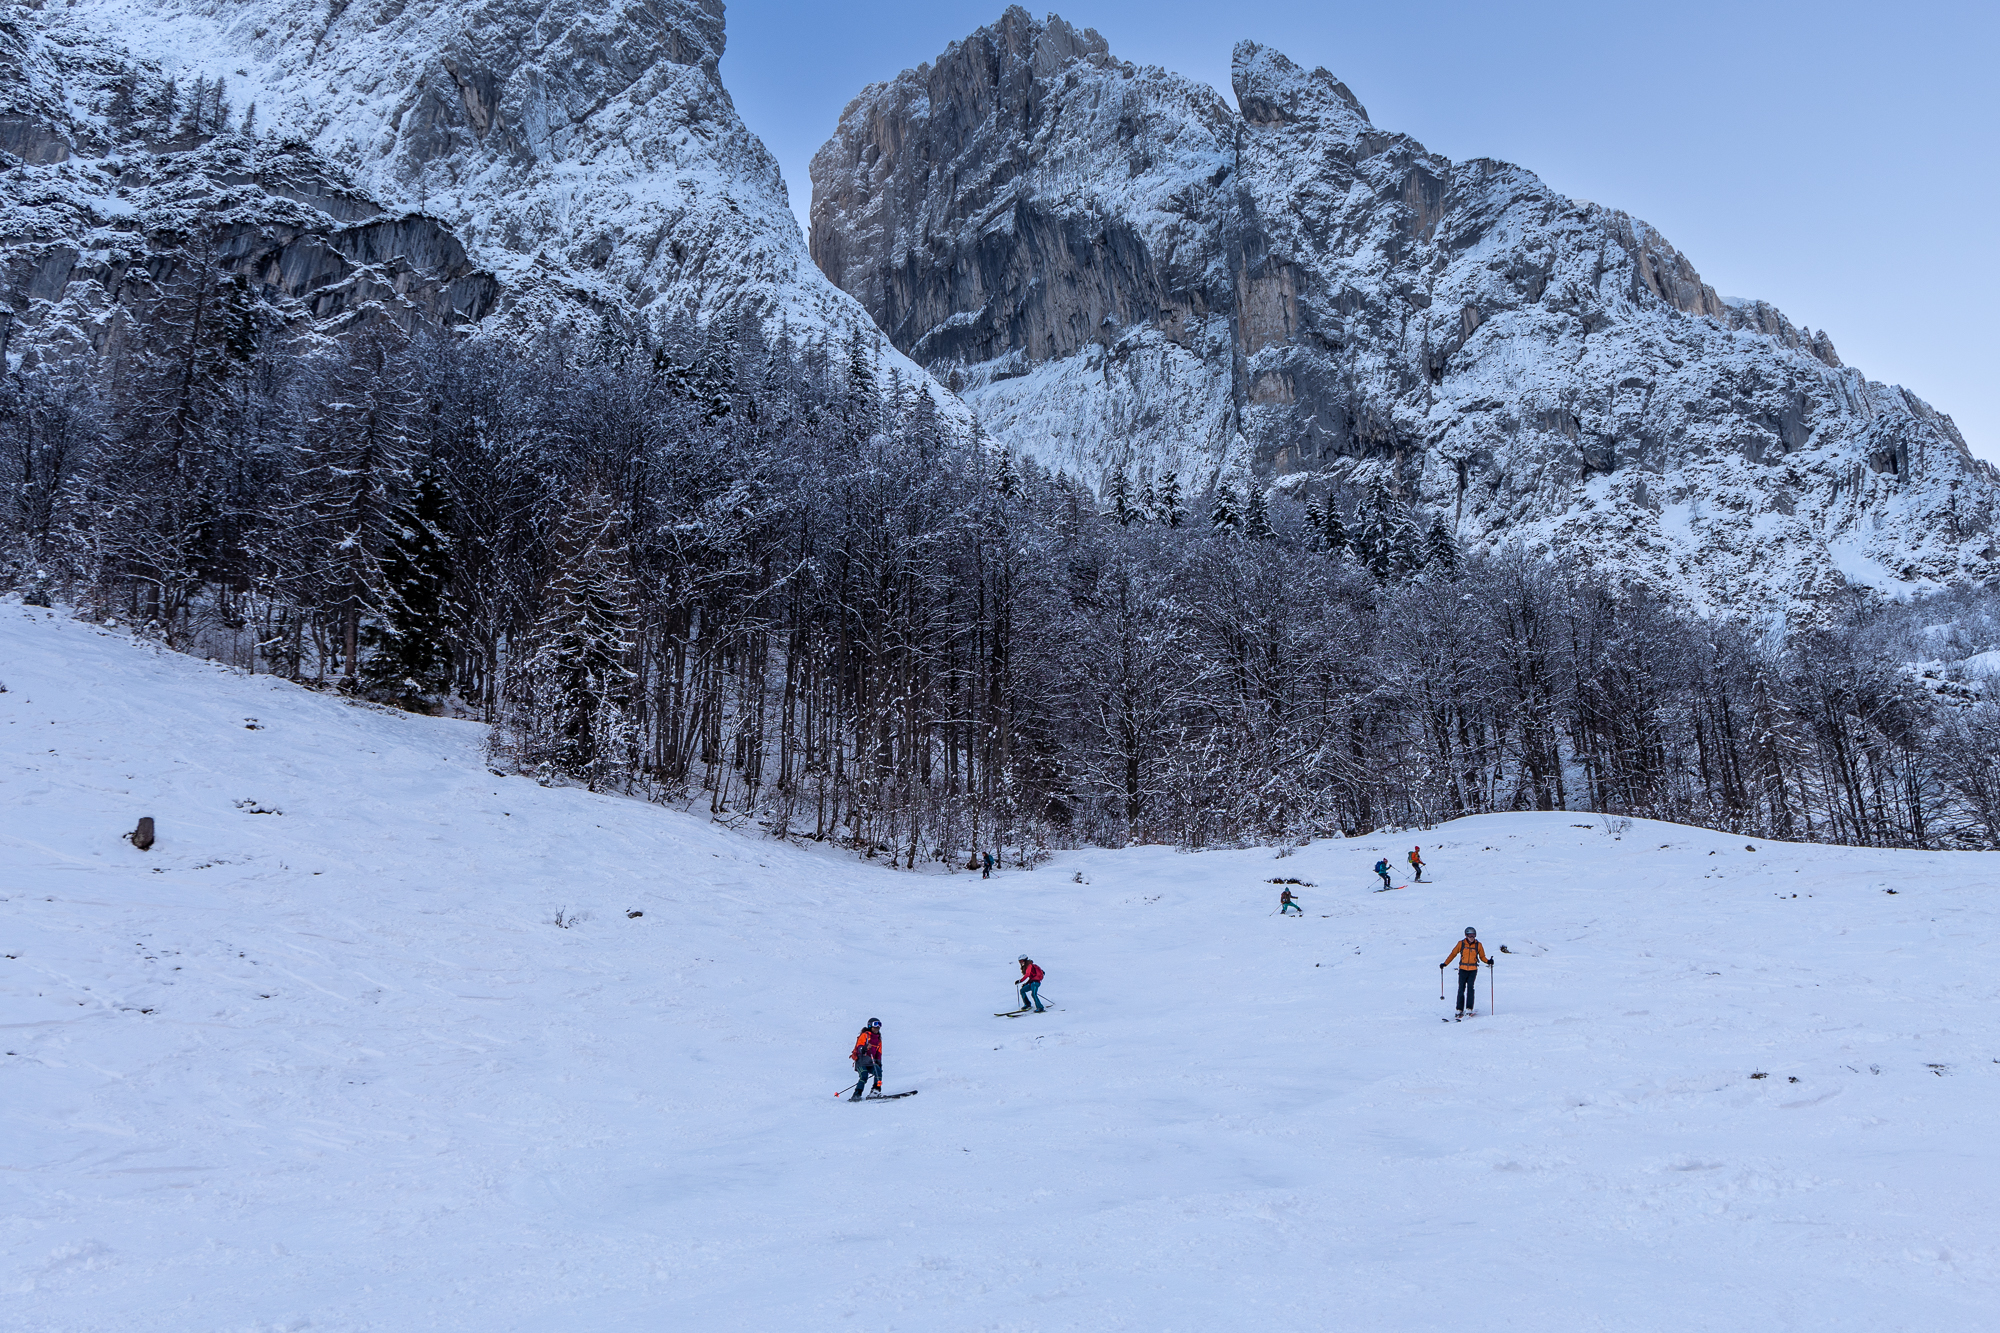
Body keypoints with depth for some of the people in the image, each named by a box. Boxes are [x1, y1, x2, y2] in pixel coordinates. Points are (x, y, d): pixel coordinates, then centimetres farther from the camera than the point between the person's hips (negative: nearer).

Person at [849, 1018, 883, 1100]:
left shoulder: (878, 1039, 21)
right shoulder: (864, 1035, 0)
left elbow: (878, 1053, 26)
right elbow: (859, 1048, -11)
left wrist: (879, 1063, 15)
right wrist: (865, 1048, -32)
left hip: (870, 1062, 6)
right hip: (861, 1061, -6)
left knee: (878, 1071, -21)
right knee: (864, 1076, -25)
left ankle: (876, 1091, -20)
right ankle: (856, 1095, -23)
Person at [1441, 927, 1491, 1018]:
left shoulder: (1478, 945, 1)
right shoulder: (1461, 944, 0)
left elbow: (1482, 957, 10)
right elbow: (1453, 954, 7)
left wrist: (1488, 961, -12)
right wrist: (1445, 963, 4)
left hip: (1473, 970, 0)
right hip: (1463, 969, 1)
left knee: (1470, 987, -15)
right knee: (1461, 989, -3)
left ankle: (1469, 1009, -12)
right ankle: (1459, 1009, 4)